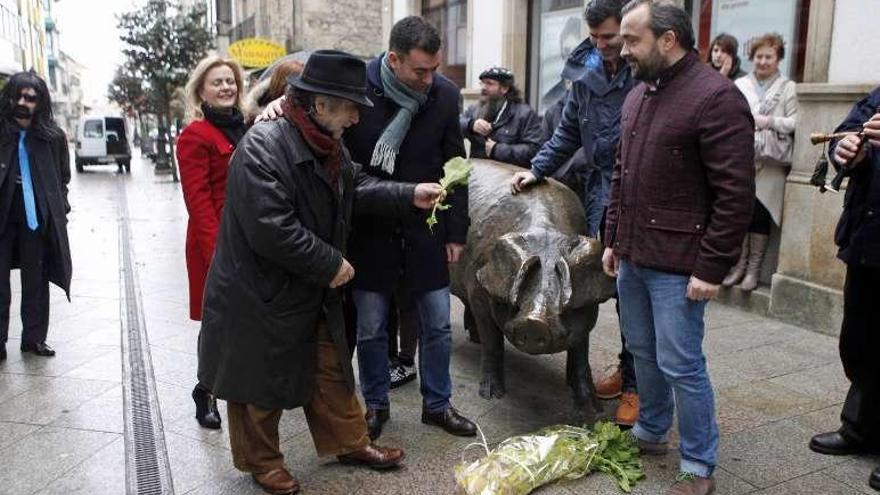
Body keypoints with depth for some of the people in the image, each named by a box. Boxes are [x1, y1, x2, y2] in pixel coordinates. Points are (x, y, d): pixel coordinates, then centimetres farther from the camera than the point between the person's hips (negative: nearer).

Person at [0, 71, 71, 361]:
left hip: (37, 218, 1)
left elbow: (63, 178, 7)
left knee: (36, 280, 11)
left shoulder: (53, 137, -1)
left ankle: (34, 337, 23)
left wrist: (59, 212, 0)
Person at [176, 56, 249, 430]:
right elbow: (197, 199, -12)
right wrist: (216, 249, -20)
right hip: (217, 242, -6)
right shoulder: (195, 135, -6)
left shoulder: (246, 130, 14)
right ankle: (206, 393, 21)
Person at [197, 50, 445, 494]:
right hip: (261, 294, -8)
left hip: (313, 292, 8)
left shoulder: (327, 144, 2)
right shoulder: (264, 145, -26)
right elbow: (270, 230, -32)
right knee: (261, 380, 11)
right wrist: (331, 264, -22)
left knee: (331, 369, 19)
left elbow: (356, 188, 15)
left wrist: (410, 195, 3)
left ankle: (349, 442, 37)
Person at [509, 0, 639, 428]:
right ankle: (628, 367, 31)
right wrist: (537, 169, 11)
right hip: (603, 195, 6)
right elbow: (569, 132, 20)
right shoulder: (587, 74, 11)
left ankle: (635, 384, 13)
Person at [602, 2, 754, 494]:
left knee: (681, 365, 1)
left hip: (677, 265, -7)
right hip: (632, 257, 8)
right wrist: (613, 239, 16)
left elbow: (736, 195, -16)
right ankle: (651, 432, 38)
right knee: (643, 352, 19)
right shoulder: (638, 95, 11)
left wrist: (712, 268, -17)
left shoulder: (716, 97, -14)